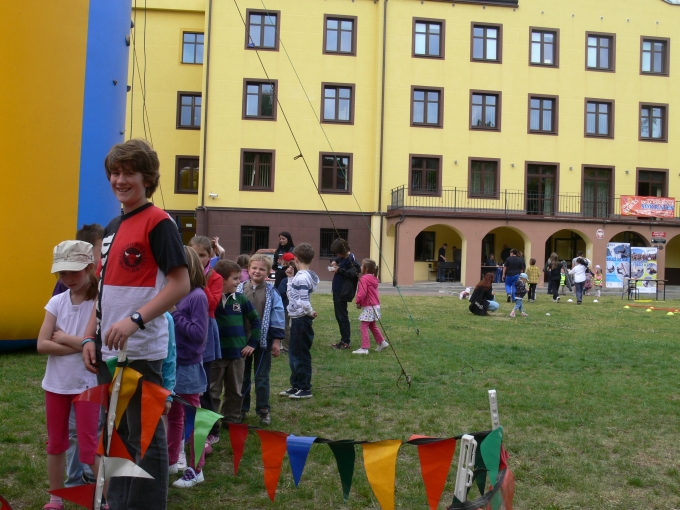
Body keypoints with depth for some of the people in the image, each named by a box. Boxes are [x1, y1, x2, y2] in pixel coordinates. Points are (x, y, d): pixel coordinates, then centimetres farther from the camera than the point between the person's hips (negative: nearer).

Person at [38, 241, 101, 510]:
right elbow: (42, 345, -9)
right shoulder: (57, 302, -1)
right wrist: (80, 345, -17)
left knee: (89, 447, 0)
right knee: (55, 444, 16)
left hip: (87, 384, -5)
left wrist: (63, 339, -13)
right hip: (56, 383, 5)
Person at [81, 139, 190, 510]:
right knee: (116, 433, 18)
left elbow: (180, 284, -17)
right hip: (108, 351, 8)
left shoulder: (158, 222, -10)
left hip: (141, 351, -8)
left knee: (145, 436, 2)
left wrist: (134, 320, -25)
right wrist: (90, 338, 11)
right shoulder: (112, 228, 15)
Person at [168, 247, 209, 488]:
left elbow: (199, 333, -20)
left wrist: (174, 315, -18)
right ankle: (171, 461, 33)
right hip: (171, 363, 7)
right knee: (173, 416, 19)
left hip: (188, 366, -7)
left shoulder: (197, 296, -15)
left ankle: (196, 470, 15)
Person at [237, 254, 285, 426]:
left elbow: (277, 316, -4)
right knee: (242, 376, 13)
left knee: (262, 377, 8)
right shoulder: (240, 289, -2)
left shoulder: (272, 292, -5)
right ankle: (242, 408, 25)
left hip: (263, 340, -2)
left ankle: (263, 410, 19)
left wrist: (277, 340, -6)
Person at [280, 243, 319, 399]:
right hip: (297, 318, 10)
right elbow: (292, 296, 16)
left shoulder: (301, 277, -19)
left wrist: (310, 312, -10)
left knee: (301, 354, -1)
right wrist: (290, 278, 16)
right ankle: (296, 385, 26)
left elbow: (303, 301, -25)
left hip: (301, 320, -10)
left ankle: (305, 389, 8)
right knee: (294, 354, 17)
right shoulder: (301, 276, 11)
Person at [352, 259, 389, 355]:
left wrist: (358, 302, -8)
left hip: (368, 307, -9)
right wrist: (360, 302, 19)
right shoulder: (374, 278, 11)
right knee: (372, 326, 23)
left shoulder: (364, 279, -16)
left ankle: (364, 348, -6)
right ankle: (382, 342, 29)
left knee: (364, 327, -5)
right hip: (375, 305, 9)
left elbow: (362, 293, -24)